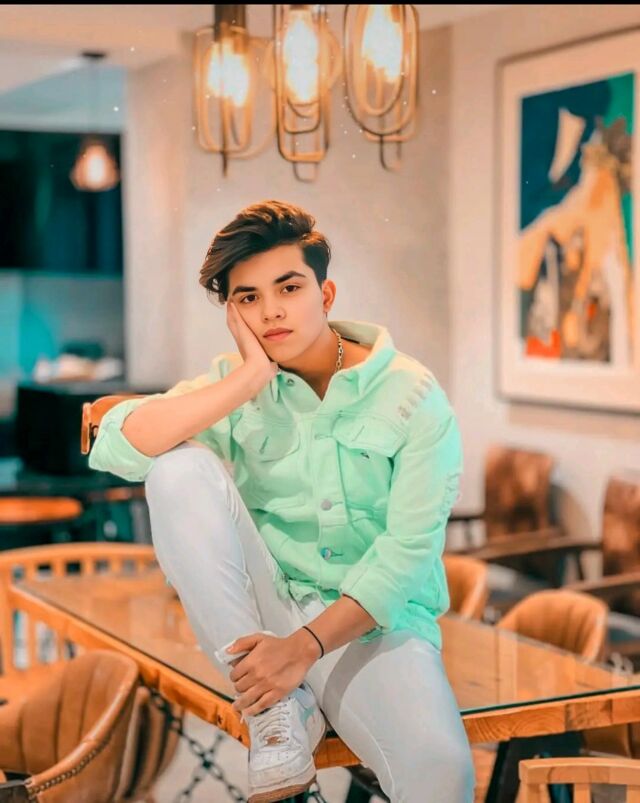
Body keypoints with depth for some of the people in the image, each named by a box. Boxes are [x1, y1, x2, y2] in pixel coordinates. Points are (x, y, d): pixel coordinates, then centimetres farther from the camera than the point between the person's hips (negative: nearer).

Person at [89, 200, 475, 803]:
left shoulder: (411, 397, -6)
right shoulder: (232, 386, 1)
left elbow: (407, 553, -12)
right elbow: (113, 449, -17)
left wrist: (304, 646, -23)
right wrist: (248, 381, -20)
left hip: (369, 623, -3)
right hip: (259, 615, 4)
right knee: (180, 467, -22)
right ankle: (275, 708, -18)